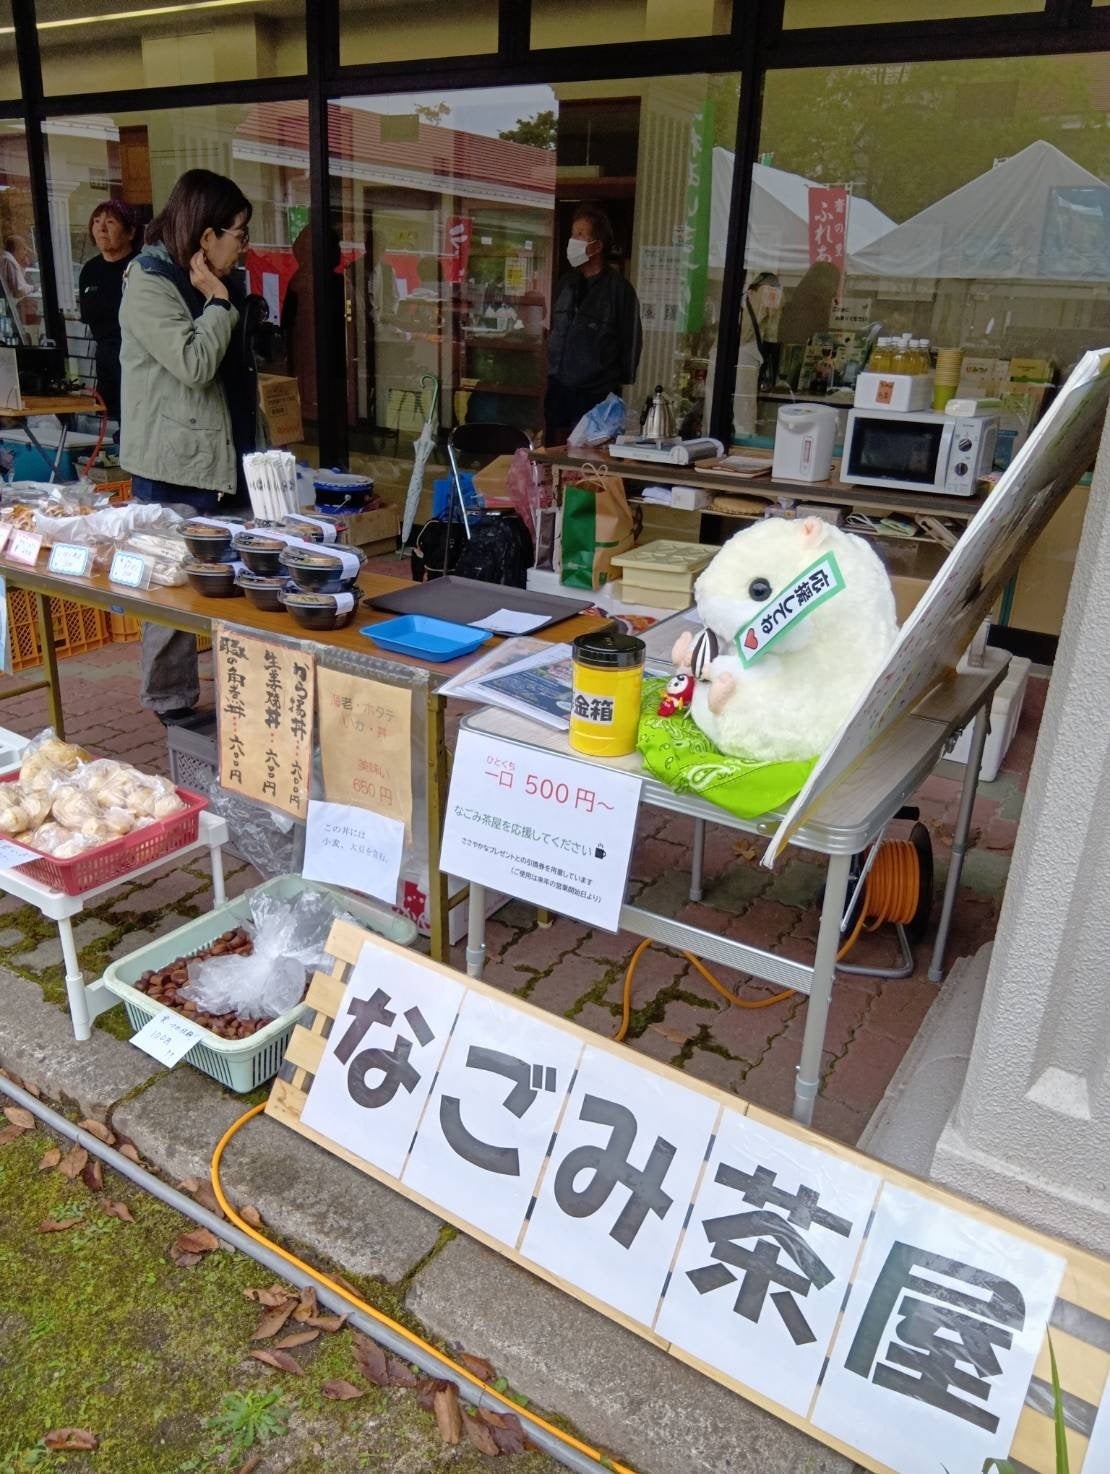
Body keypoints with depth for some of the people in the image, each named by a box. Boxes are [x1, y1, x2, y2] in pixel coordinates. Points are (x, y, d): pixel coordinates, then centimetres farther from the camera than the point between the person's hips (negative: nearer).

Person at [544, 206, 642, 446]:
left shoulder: (619, 289, -7)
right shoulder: (567, 283, 12)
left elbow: (630, 343, -6)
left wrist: (619, 384, -5)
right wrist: (552, 371, 16)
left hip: (596, 396, -6)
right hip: (558, 390, 6)